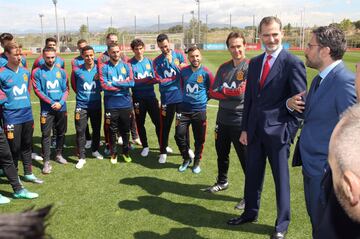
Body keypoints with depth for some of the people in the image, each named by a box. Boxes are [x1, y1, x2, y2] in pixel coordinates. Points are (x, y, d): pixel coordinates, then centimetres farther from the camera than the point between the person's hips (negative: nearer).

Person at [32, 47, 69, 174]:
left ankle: (59, 155, 30)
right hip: (46, 109, -3)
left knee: (61, 133, 13)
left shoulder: (61, 71, 6)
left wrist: (60, 102, -11)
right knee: (46, 135, -3)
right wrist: (52, 103, -14)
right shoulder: (37, 72, -4)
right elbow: (38, 90, -8)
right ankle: (46, 161, 2)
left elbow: (66, 89, 5)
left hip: (61, 108, 4)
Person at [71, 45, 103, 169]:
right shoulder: (77, 70, -7)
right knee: (80, 131, -1)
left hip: (96, 105, 2)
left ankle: (95, 150, 36)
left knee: (97, 129, 14)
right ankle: (81, 158, 8)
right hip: (82, 106, -2)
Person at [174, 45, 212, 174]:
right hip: (184, 109, 3)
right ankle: (186, 159, 22)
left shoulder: (206, 73, -7)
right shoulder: (183, 71, 1)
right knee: (179, 135, -1)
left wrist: (203, 99, 7)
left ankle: (197, 162, 27)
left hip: (199, 111, -2)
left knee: (199, 139, 6)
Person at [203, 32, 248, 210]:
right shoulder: (224, 67, 9)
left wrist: (222, 90, -7)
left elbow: (241, 93, -19)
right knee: (221, 153, 21)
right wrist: (231, 93, -15)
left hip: (240, 121, -6)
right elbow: (213, 92, 2)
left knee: (246, 158, 2)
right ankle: (222, 182, 43)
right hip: (223, 119, 7)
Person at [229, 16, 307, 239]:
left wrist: (290, 131, -14)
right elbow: (249, 97, 11)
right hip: (255, 130, 5)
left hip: (278, 131, -5)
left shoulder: (293, 63, -9)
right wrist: (245, 128, 8)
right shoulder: (255, 62, 9)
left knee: (281, 178, 9)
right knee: (252, 174, 17)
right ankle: (250, 212, 37)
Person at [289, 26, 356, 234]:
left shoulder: (345, 81, -21)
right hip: (312, 167, 9)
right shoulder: (320, 79, 9)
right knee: (316, 222, 23)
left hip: (327, 172, -9)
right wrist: (292, 104, -4)